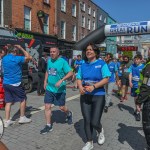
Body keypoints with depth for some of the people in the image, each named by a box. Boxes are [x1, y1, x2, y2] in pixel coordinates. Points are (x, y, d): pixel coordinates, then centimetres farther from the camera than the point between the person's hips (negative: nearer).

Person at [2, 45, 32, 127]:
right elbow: (29, 57, -4)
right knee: (23, 99, 11)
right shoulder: (17, 59, -14)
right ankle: (22, 118, 18)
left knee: (8, 102, 11)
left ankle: (7, 121, 13)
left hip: (6, 83, 7)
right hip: (15, 84, -7)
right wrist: (21, 48, 0)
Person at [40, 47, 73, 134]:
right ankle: (49, 126, 16)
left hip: (60, 89, -5)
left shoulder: (62, 61, -13)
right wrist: (45, 81, 13)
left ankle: (69, 114, 41)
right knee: (47, 106, 2)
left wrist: (61, 80, -28)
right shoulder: (49, 61, 6)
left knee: (61, 107, 7)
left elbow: (70, 73, -18)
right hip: (49, 88, 5)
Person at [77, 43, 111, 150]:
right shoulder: (83, 65, 7)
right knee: (87, 121, 9)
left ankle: (101, 131, 32)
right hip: (85, 96, 4)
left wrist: (93, 86, -23)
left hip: (98, 96, -4)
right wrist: (80, 87, -13)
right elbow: (79, 78, 9)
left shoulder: (101, 64, -5)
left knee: (95, 122, -5)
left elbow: (106, 79, -11)